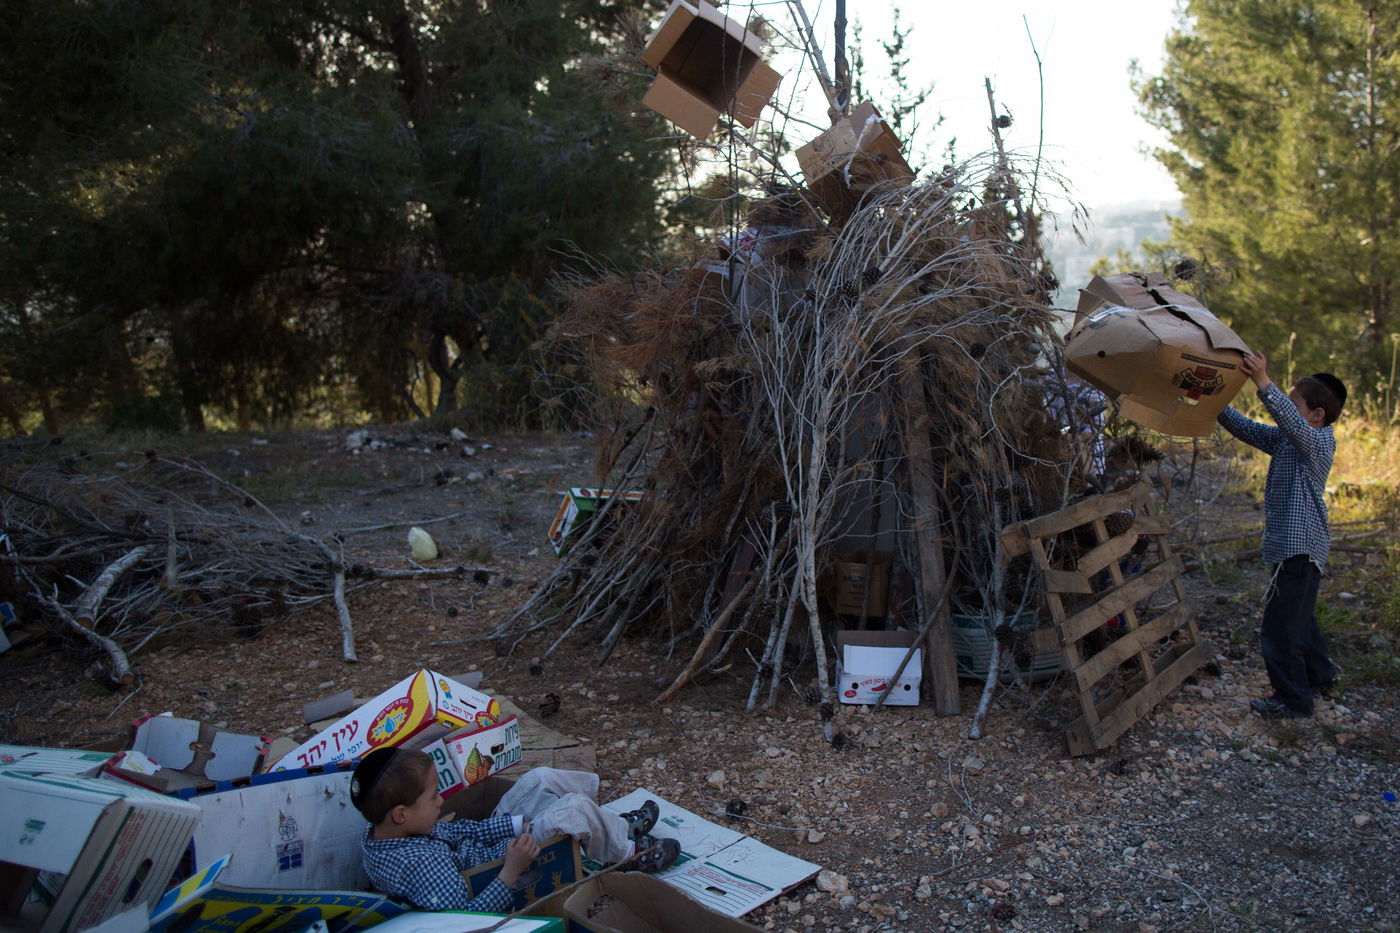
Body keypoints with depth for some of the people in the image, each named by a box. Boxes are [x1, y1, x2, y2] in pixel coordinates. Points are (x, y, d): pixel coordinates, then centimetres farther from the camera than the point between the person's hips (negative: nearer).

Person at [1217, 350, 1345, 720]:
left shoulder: (1319, 441, -16)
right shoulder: (1286, 440, 10)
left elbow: (1293, 423, -36)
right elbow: (1248, 429, 12)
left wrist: (1264, 384, -47)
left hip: (1299, 547, -10)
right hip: (1300, 546, 10)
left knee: (1280, 625, -6)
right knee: (1299, 616, 26)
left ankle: (1293, 700, 5)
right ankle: (1321, 676, 44)